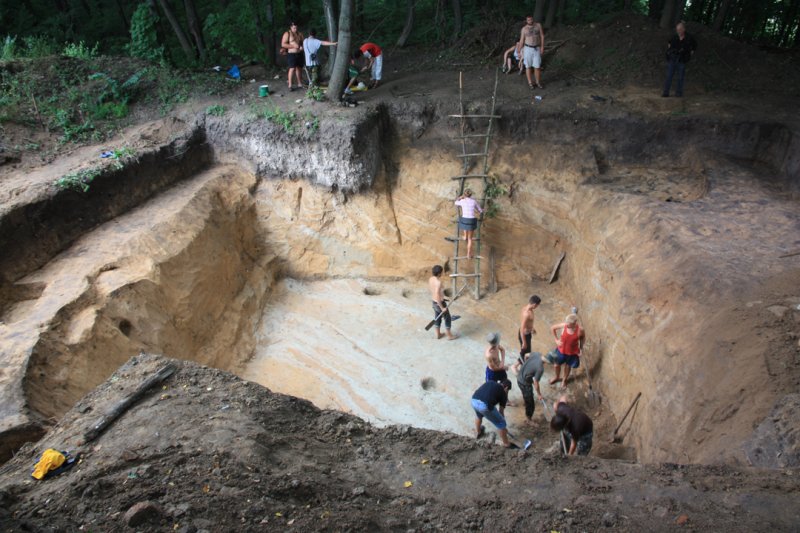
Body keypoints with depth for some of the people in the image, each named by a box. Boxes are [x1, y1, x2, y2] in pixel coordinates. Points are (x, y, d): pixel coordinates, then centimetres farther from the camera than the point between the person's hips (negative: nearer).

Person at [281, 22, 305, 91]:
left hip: (299, 54, 6)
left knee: (299, 68, 11)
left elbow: (302, 42, 22)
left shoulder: (299, 34, 12)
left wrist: (302, 47, -3)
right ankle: (290, 85, -12)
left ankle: (300, 84, 21)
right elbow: (283, 44, -11)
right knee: (292, 68, -14)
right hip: (291, 54, -6)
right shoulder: (287, 34, -5)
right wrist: (293, 46, -17)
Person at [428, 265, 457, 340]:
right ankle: (449, 336, 26)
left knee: (438, 318, 24)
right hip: (440, 303, -8)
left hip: (434, 302, 8)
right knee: (448, 319, 12)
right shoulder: (438, 282, -32)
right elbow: (437, 297, -32)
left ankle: (438, 334, 38)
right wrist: (442, 308, -23)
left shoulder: (430, 279, -6)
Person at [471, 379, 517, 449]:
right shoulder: (503, 392, 17)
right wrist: (503, 427, 35)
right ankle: (506, 444, 33)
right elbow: (501, 411, 22)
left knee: (479, 415, 41)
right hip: (485, 406, -5)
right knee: (501, 423, 18)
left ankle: (478, 432, 63)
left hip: (474, 401, 5)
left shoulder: (489, 382, 28)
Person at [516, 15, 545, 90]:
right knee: (528, 66, 6)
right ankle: (530, 83, 18)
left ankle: (538, 82, 19)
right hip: (527, 49, -1)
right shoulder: (524, 29, -3)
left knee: (537, 67, 2)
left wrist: (542, 47, -6)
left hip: (536, 49, 1)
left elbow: (542, 36, 2)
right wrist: (519, 51, 2)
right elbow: (521, 41, 1)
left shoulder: (538, 25, -1)